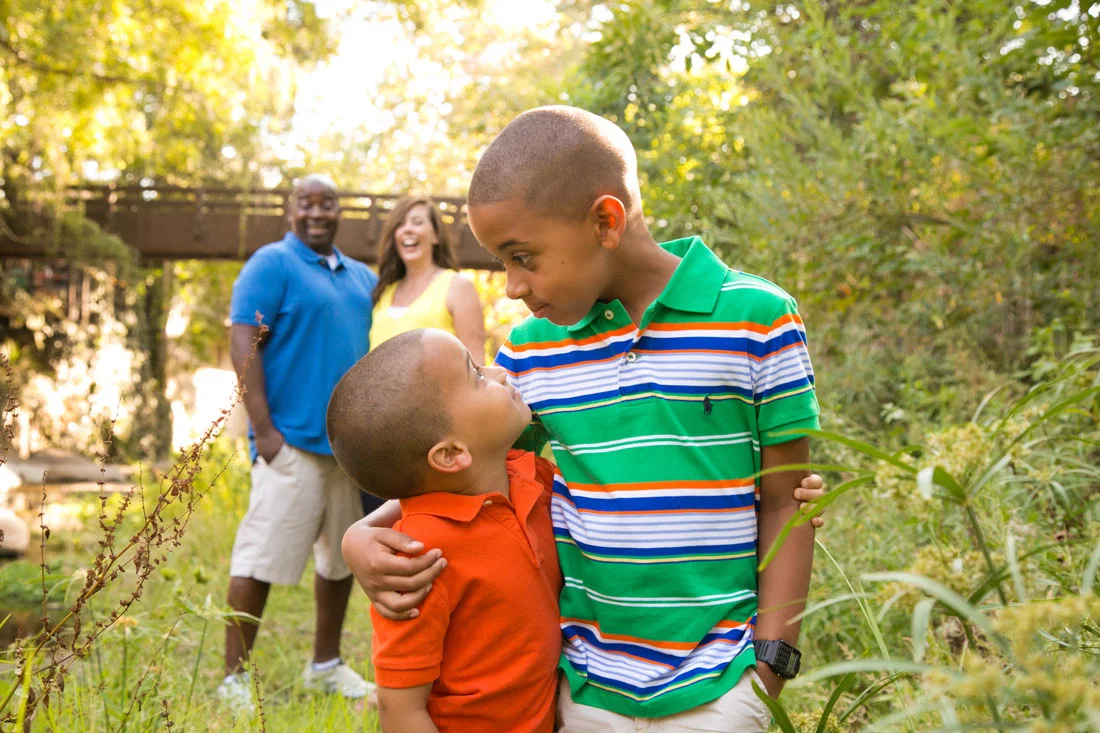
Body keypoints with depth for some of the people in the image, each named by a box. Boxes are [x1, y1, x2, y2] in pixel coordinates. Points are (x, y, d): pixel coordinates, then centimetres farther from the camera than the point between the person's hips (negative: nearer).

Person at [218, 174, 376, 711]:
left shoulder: (362, 277, 16)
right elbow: (243, 345, -11)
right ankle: (234, 678, 6)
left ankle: (326, 666, 27)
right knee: (260, 559, -5)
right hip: (291, 440, -7)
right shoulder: (272, 264, -4)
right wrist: (263, 430, -18)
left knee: (341, 558, 13)